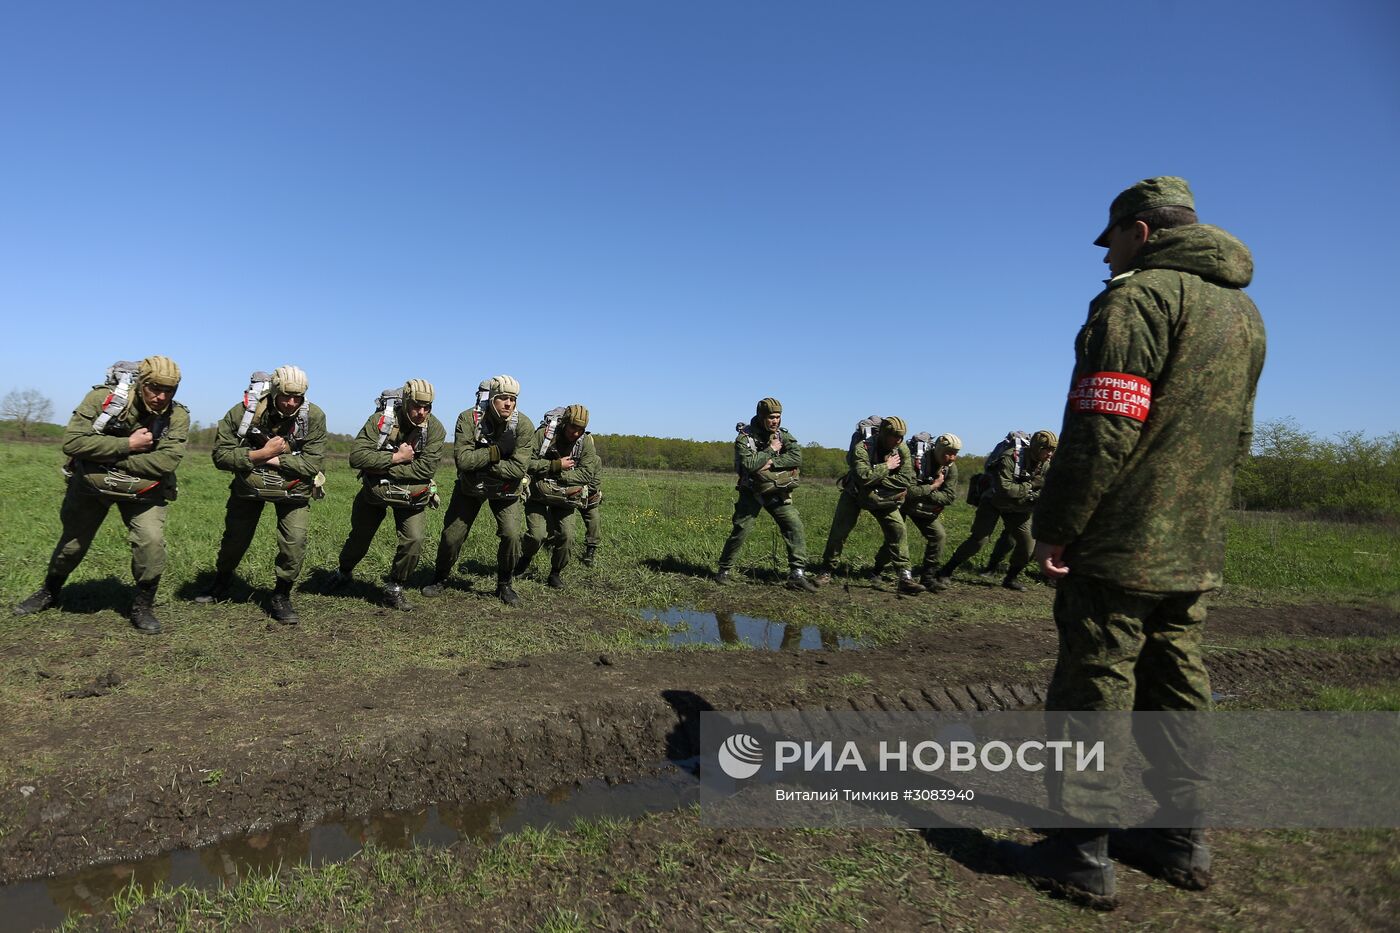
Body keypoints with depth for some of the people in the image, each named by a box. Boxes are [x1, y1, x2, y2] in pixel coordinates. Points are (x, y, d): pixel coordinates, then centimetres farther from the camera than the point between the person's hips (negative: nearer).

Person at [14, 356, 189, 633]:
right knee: (72, 542, 17)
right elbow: (71, 442, -26)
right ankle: (49, 592, 47)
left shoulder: (177, 416, -20)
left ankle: (142, 606, 2)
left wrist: (111, 457, -27)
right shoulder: (103, 398, -21)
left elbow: (166, 461, -30)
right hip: (90, 485, 1)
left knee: (151, 542, -20)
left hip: (142, 491, -1)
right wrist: (127, 445, -30)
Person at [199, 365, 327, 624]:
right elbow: (221, 455, -18)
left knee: (294, 542, -14)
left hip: (293, 489, -1)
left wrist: (274, 460, -29)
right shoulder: (243, 413, -21)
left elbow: (313, 463, -24)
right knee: (235, 539, 16)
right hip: (248, 486, 1)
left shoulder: (314, 417, -22)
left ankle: (280, 598, 7)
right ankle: (220, 585, 44)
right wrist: (260, 454, -29)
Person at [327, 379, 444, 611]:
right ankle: (344, 573, 48)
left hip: (412, 496, 0)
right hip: (374, 491, 0)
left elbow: (427, 468, -27)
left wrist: (384, 469, -26)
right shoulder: (381, 420, -20)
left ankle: (394, 590, 7)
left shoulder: (435, 429, -18)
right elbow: (356, 456, -26)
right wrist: (396, 457, -29)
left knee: (413, 540, -16)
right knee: (360, 537, 17)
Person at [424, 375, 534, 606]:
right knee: (452, 535, 5)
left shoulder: (523, 426, -22)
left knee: (512, 534, -15)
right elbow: (462, 459, -30)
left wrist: (480, 463, -27)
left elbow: (518, 468, -28)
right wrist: (497, 451, -33)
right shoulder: (469, 419, -22)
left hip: (506, 491, 0)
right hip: (470, 487, 0)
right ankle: (441, 579, 33)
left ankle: (504, 584, 8)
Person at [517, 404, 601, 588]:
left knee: (566, 537, -7)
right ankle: (525, 557, 21)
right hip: (537, 494, -2)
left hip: (564, 497, 2)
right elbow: (527, 462, -20)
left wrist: (559, 476, -22)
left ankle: (556, 572, 17)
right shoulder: (543, 434, -15)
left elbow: (587, 474, -15)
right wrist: (556, 465, -24)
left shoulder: (586, 442, -9)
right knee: (537, 534, -13)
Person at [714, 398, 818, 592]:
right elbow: (748, 464, -27)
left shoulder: (783, 435, 1)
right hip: (752, 493, -3)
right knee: (740, 530, -5)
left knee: (795, 526, -9)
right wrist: (771, 450, -19)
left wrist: (771, 463, -22)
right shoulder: (745, 437, -12)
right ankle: (724, 570, 14)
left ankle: (797, 575, -5)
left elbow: (797, 457, -14)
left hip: (778, 493, 4)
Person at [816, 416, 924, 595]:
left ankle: (905, 577, -4)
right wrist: (887, 466, -29)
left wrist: (878, 481, -26)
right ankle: (827, 571, 9)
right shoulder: (862, 447, -27)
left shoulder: (902, 449, -14)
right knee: (839, 530, -7)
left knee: (898, 529, -9)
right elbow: (864, 477, -39)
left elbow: (909, 480, -21)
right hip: (854, 495, -3)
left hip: (882, 498, 3)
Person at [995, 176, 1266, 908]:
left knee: (1092, 689, -1)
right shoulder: (1243, 311, 17)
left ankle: (1083, 852, 7)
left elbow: (1102, 431, -20)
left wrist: (1054, 525, -15)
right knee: (1175, 690, 15)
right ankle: (1181, 841, 26)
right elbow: (1236, 437, 20)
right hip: (1195, 551, 9)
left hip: (1120, 545, -9)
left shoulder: (1138, 298, -11)